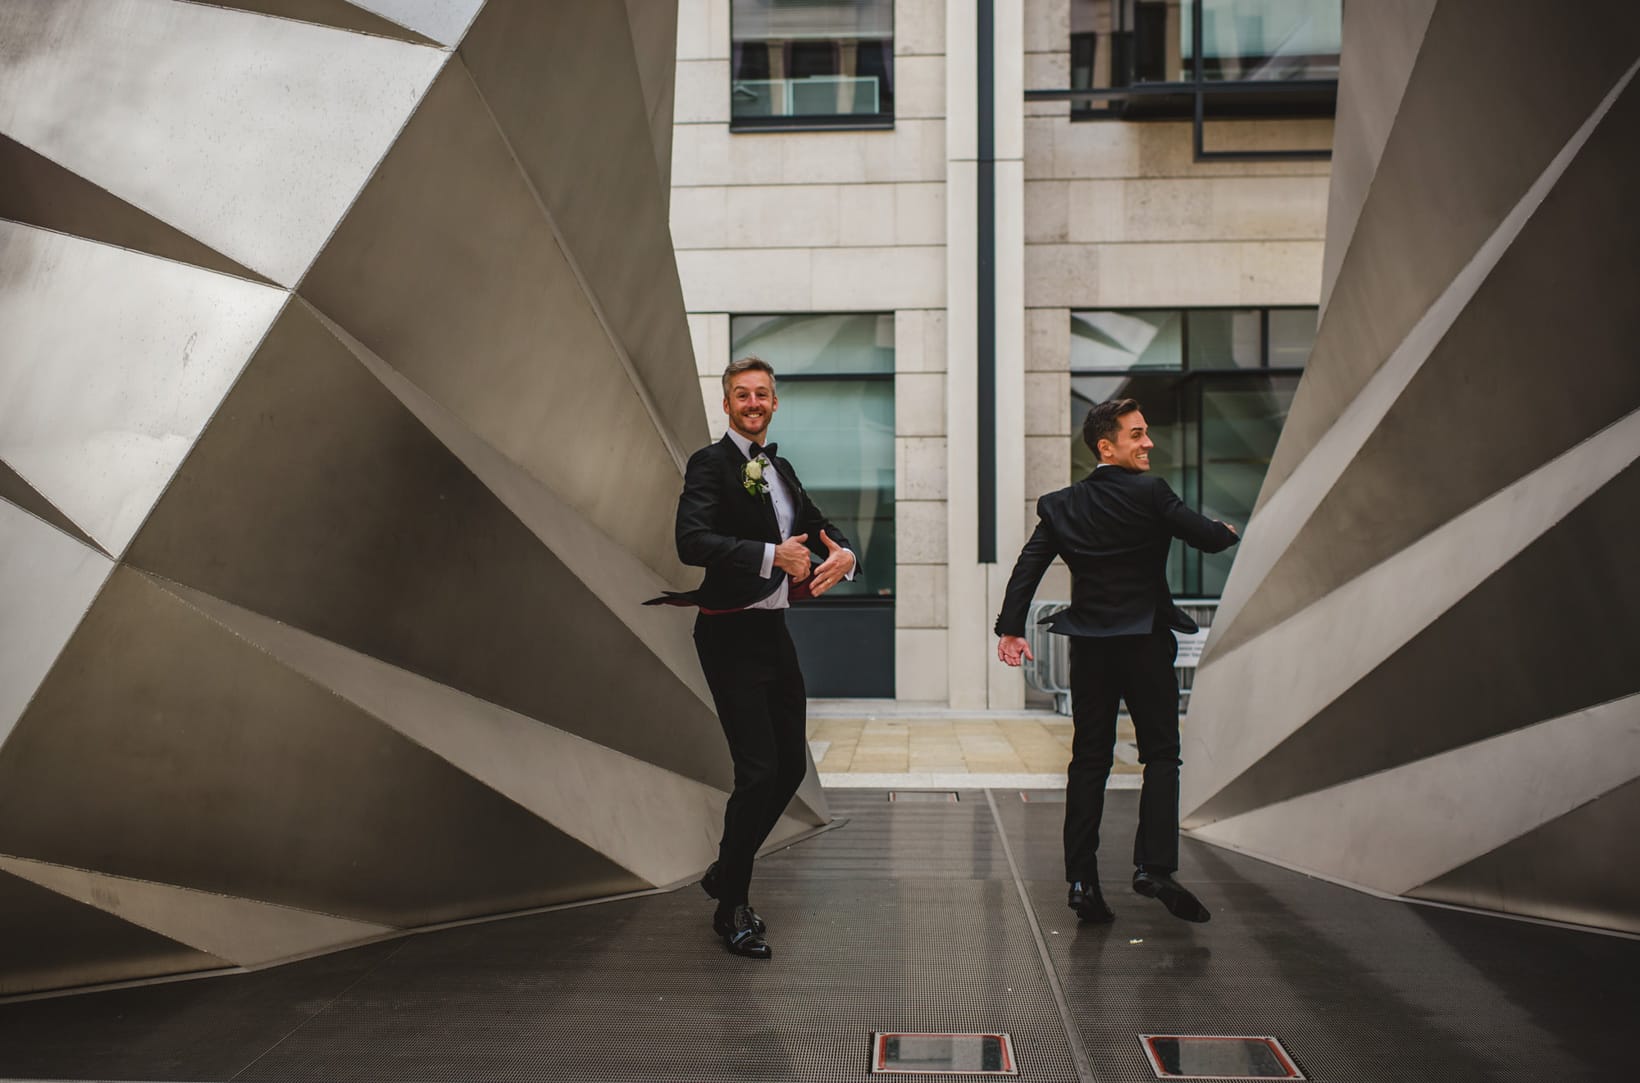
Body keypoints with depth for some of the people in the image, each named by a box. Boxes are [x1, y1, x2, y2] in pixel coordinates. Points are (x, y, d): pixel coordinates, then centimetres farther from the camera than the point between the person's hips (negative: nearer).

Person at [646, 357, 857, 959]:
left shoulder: (781, 471, 16)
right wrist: (772, 555, -26)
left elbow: (821, 529, 22)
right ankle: (732, 908, 10)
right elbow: (692, 542, -22)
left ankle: (726, 873, 32)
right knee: (758, 771, -7)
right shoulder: (710, 464, -8)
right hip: (731, 635, -8)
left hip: (772, 632, 8)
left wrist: (843, 555, -2)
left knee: (791, 765, 13)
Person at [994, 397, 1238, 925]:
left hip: (1089, 646, 5)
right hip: (1145, 641, -4)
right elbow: (1207, 537, -8)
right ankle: (1153, 866, -5)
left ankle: (1082, 879, 7)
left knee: (1089, 760, 8)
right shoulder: (1149, 492, -10)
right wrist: (1227, 531, 14)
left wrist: (1011, 627, 3)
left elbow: (1028, 565, 0)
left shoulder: (1061, 505, 5)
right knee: (1161, 756, 6)